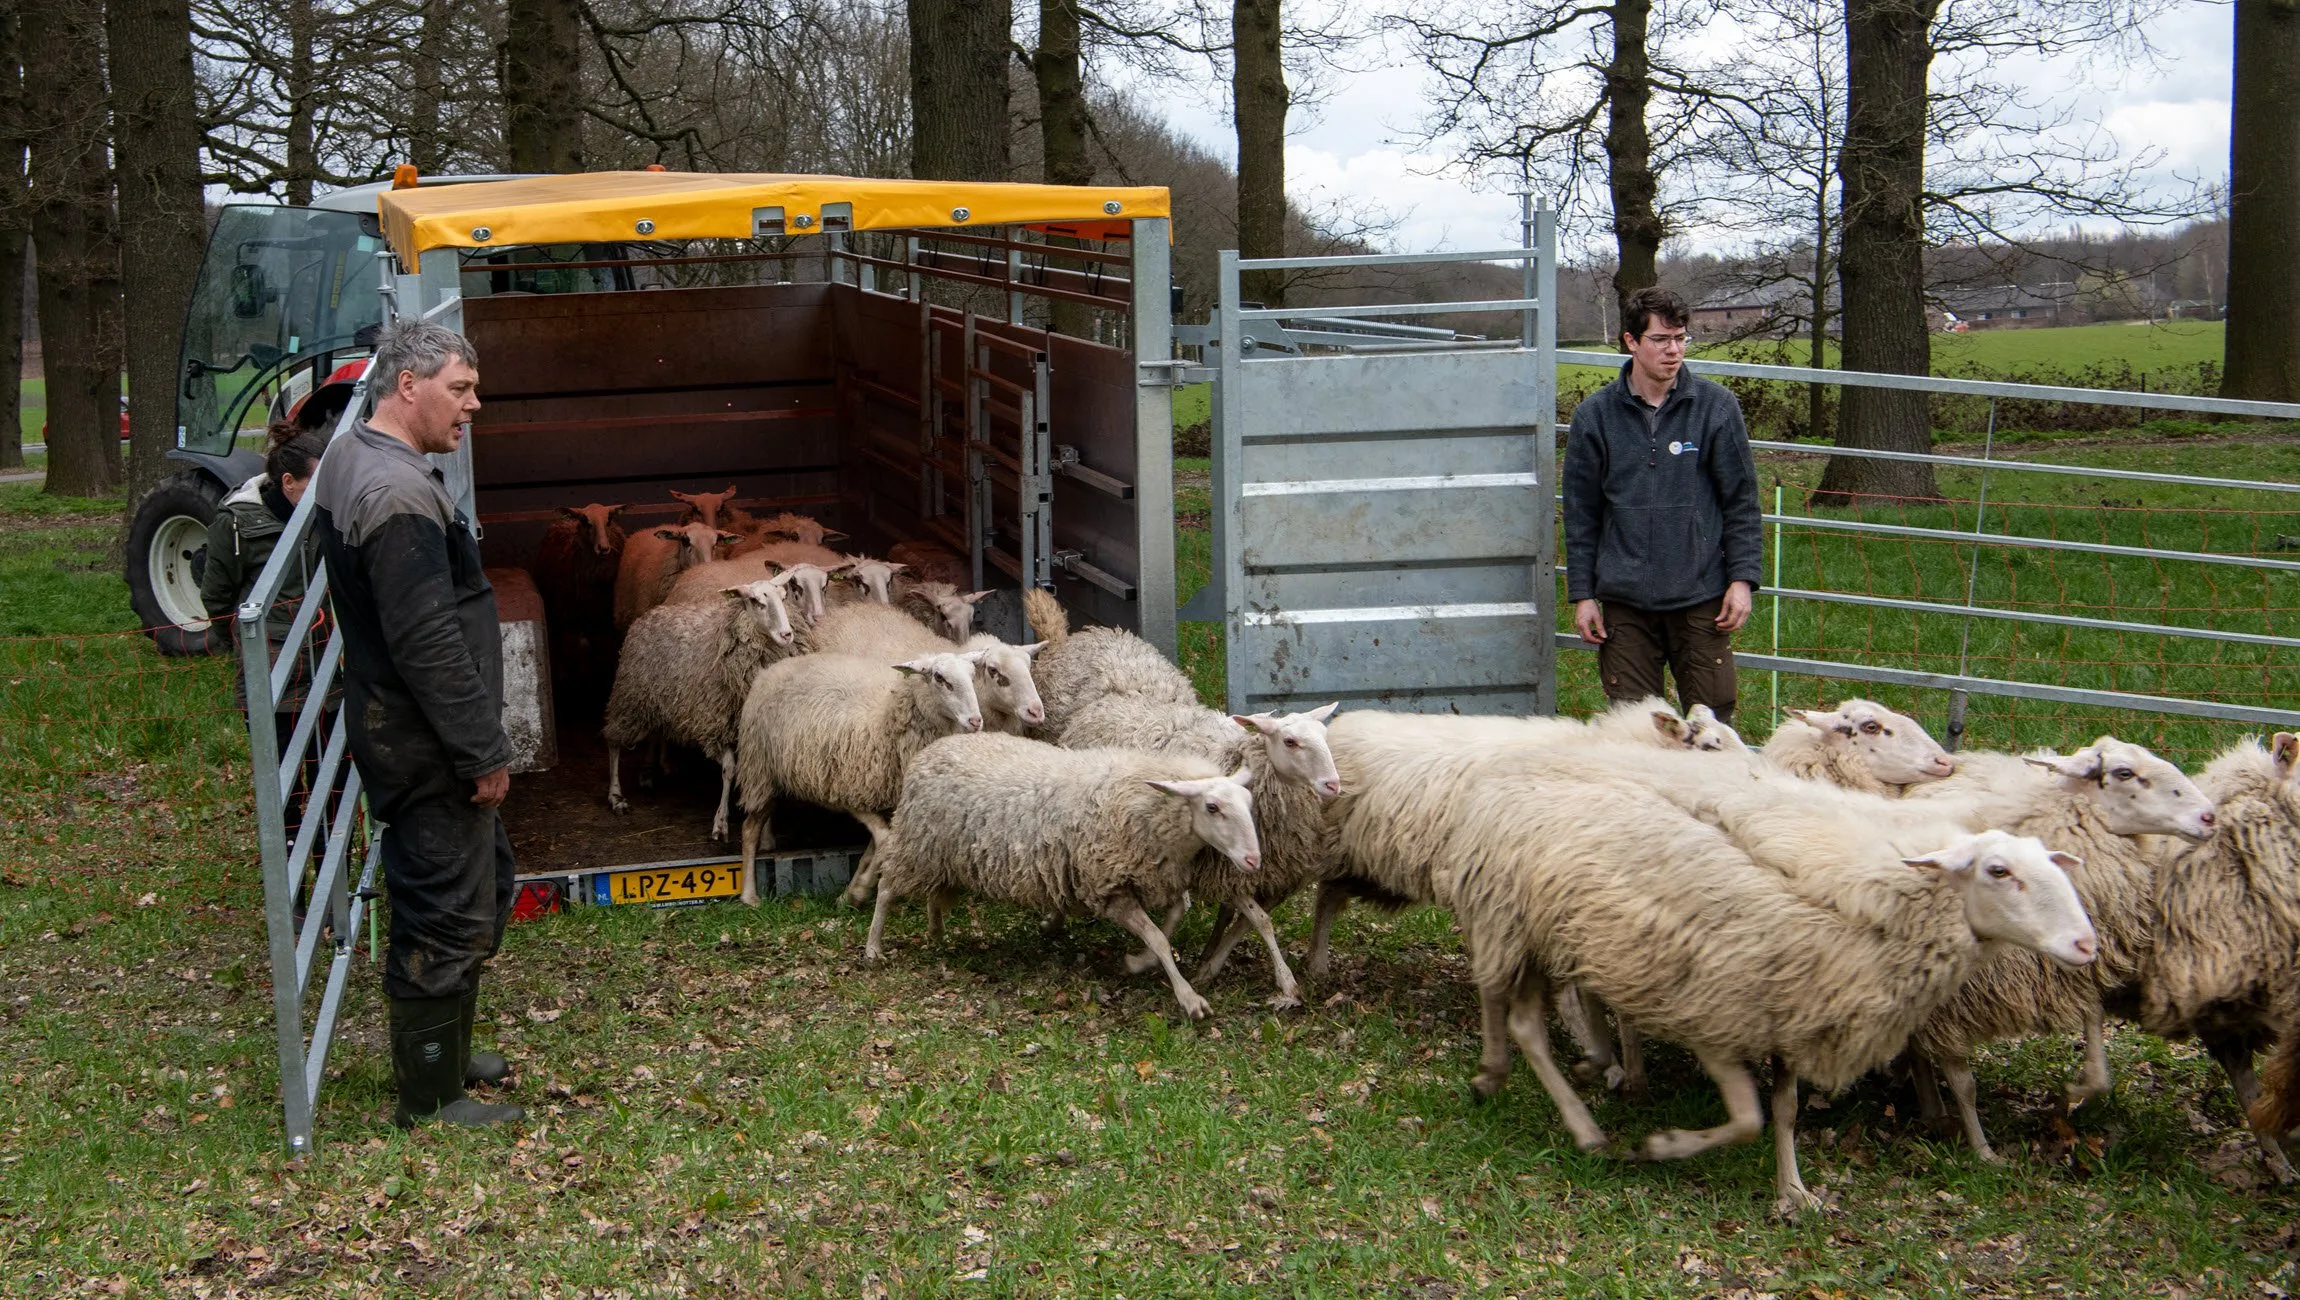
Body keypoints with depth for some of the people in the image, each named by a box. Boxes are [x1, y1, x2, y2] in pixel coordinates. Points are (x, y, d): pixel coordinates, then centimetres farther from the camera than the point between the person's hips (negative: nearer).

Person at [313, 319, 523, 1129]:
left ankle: (443, 1052, 36)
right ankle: (430, 1100, 13)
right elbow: (430, 644, -26)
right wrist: (483, 752, -18)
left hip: (396, 728, 11)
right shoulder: (399, 494, -25)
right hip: (427, 749, -11)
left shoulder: (349, 457, 9)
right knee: (446, 918, 1)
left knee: (485, 886, 23)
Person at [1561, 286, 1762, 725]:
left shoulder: (1716, 406, 1)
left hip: (1701, 596, -1)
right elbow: (1581, 513, 7)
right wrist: (1582, 593, 4)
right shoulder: (1595, 416, 3)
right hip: (1624, 602, 1)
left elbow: (1742, 501, 4)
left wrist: (1743, 578, -3)